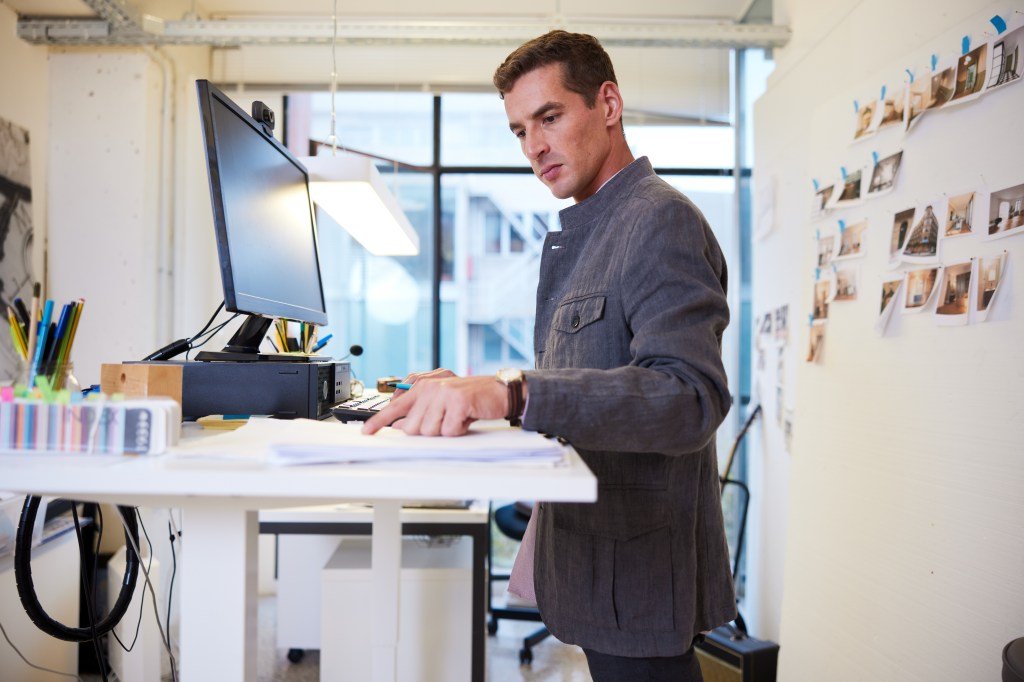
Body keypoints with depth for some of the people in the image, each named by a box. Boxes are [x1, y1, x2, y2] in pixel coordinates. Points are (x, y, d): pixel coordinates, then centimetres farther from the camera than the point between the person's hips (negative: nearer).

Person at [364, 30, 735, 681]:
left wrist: (513, 393, -40)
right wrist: (481, 395, 4)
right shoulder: (583, 233, 15)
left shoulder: (662, 222, -16)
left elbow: (690, 397, -30)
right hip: (590, 553, 9)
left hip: (638, 571, -9)